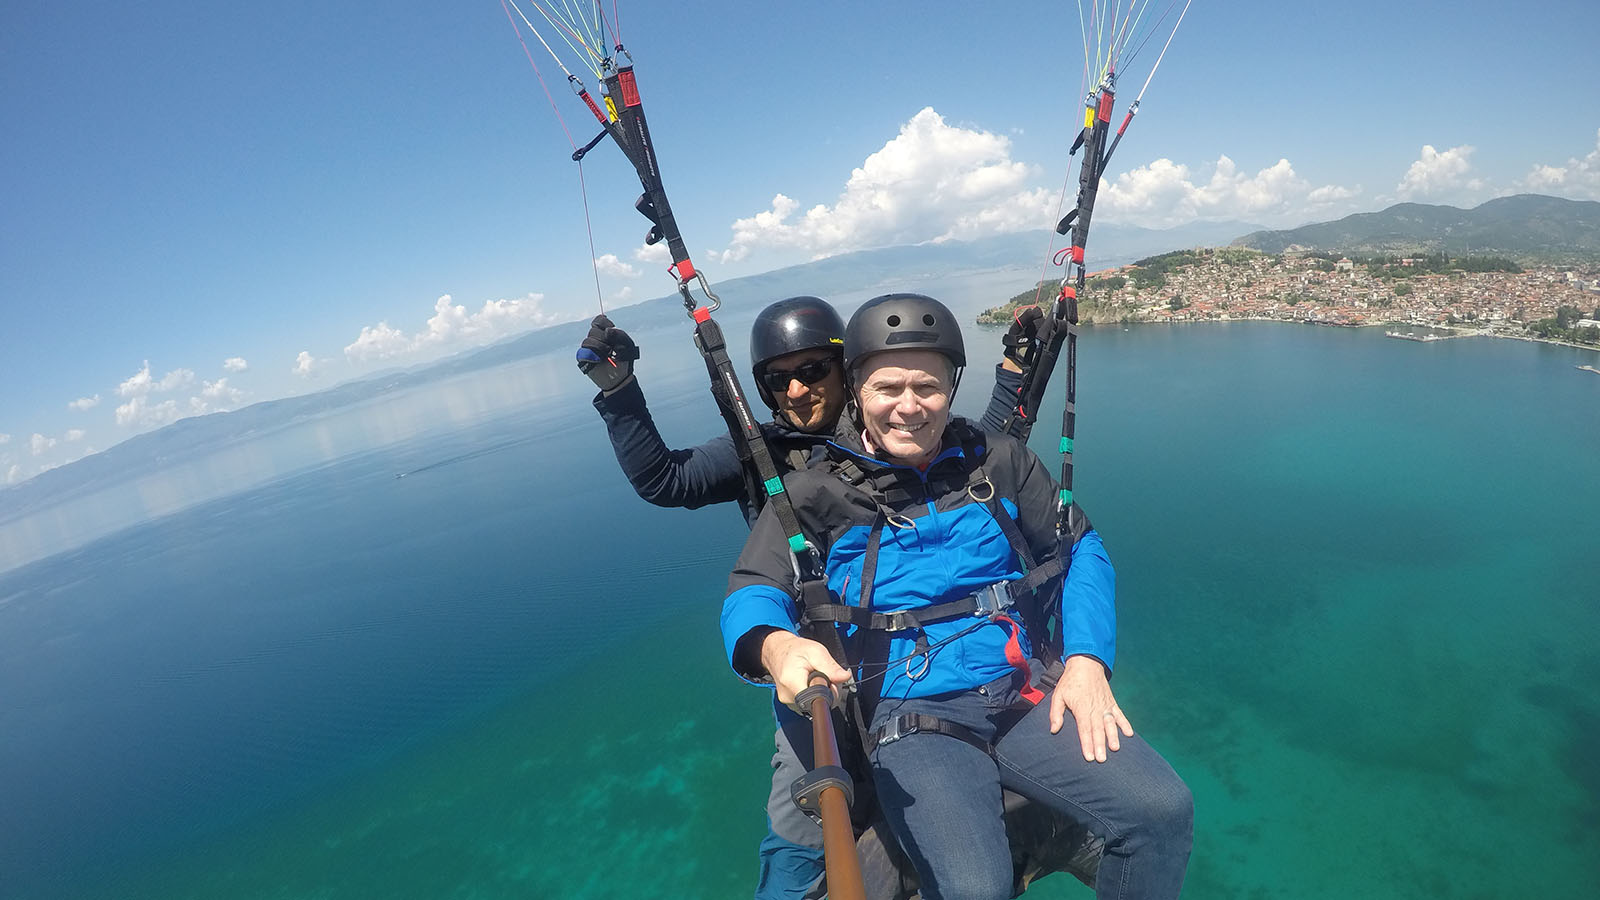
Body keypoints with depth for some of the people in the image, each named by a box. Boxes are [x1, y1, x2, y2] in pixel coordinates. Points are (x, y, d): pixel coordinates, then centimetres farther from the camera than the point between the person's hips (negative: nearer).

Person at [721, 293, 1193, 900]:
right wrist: (776, 645, -33)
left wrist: (1086, 658, -3)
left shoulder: (998, 462, 7)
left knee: (1163, 812, -13)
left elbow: (1081, 549, 13)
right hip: (907, 718, -3)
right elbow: (751, 592, -9)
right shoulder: (817, 491, -2)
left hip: (1022, 696, 4)